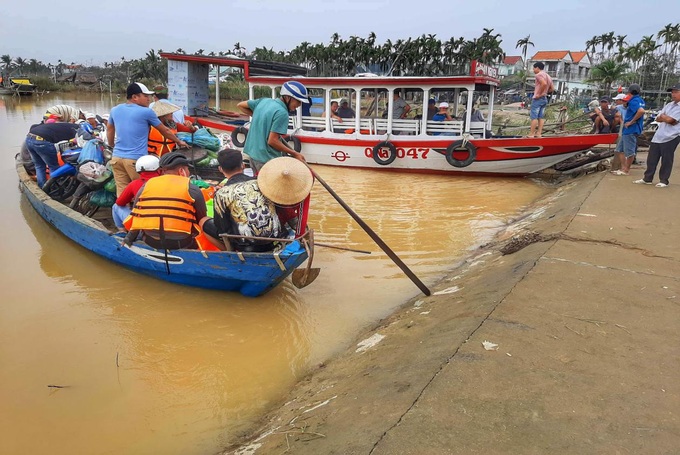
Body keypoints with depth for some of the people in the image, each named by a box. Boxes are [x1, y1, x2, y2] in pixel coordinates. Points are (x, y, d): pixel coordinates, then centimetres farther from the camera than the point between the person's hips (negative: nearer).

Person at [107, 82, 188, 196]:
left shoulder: (115, 110, 11)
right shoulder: (146, 112, -5)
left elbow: (109, 129, 27)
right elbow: (165, 131, 6)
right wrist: (179, 141, 21)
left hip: (117, 157, 6)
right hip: (136, 159, -6)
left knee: (122, 193, 6)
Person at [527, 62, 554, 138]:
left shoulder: (539, 75, -10)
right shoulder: (548, 76, 18)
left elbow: (544, 84, -28)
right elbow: (552, 89, 18)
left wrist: (539, 94, -21)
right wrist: (545, 92, 15)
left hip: (538, 99, -9)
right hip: (545, 99, 9)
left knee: (534, 116, -7)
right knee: (541, 117, 7)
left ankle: (531, 134, -8)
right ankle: (539, 133, 6)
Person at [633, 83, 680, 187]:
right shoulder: (669, 105, 17)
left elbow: (670, 120, -17)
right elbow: (658, 119, 14)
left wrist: (663, 116, 2)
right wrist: (667, 118, -5)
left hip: (671, 137, -8)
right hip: (658, 136, 8)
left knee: (666, 160, 0)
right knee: (651, 158, 9)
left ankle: (664, 180, 10)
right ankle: (647, 178, 17)